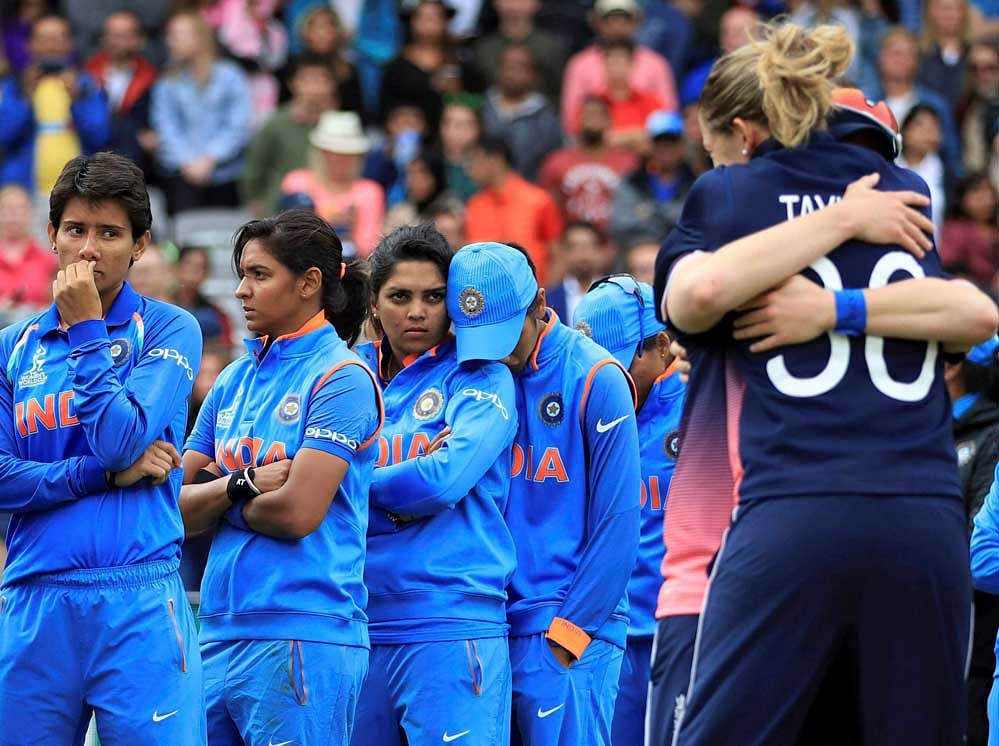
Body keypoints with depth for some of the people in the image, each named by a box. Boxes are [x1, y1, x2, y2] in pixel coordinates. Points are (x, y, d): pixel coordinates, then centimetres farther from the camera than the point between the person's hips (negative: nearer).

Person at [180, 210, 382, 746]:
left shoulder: (341, 378, -6)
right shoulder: (236, 379, 16)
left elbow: (298, 512, -16)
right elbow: (178, 509, 10)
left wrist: (221, 493, 1)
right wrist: (245, 484, -9)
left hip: (301, 637, -7)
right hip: (220, 635, 7)